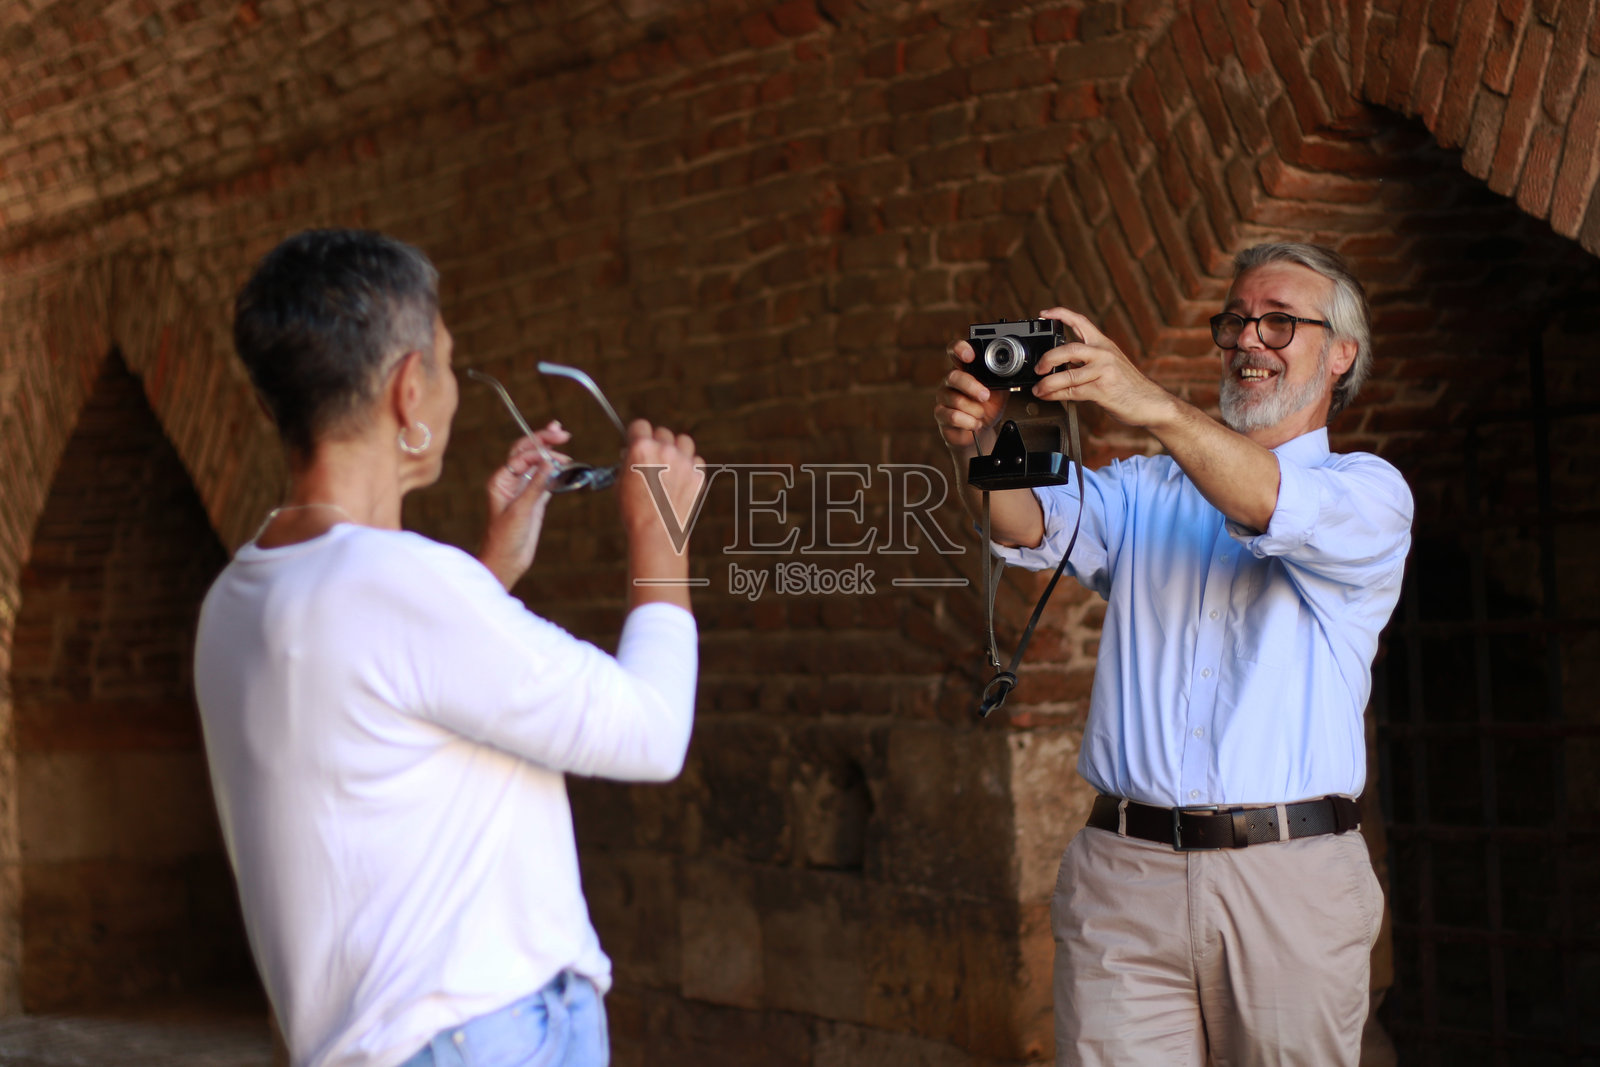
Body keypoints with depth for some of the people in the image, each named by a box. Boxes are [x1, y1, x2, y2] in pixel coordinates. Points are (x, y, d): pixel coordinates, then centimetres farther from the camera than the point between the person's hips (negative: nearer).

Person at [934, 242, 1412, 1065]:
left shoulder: (1369, 490, 7)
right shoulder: (1145, 489, 18)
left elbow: (1281, 510, -15)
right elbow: (1039, 524, -2)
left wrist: (1152, 406, -31)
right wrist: (981, 448, -24)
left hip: (1288, 882, -2)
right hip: (1123, 875, 2)